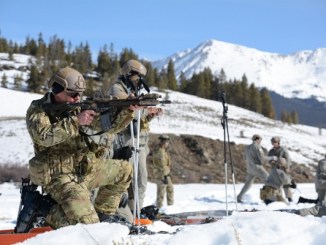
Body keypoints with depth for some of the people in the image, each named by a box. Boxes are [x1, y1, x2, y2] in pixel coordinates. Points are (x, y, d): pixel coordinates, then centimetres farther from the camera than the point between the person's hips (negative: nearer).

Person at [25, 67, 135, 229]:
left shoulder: (79, 107, 8)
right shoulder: (38, 110, -9)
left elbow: (108, 125, 5)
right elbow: (43, 136, -28)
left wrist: (127, 111, -13)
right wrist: (75, 121, -29)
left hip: (86, 169, 8)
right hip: (59, 176, -8)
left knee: (124, 170, 14)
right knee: (86, 223, -23)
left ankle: (102, 213, 21)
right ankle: (51, 217, 5)